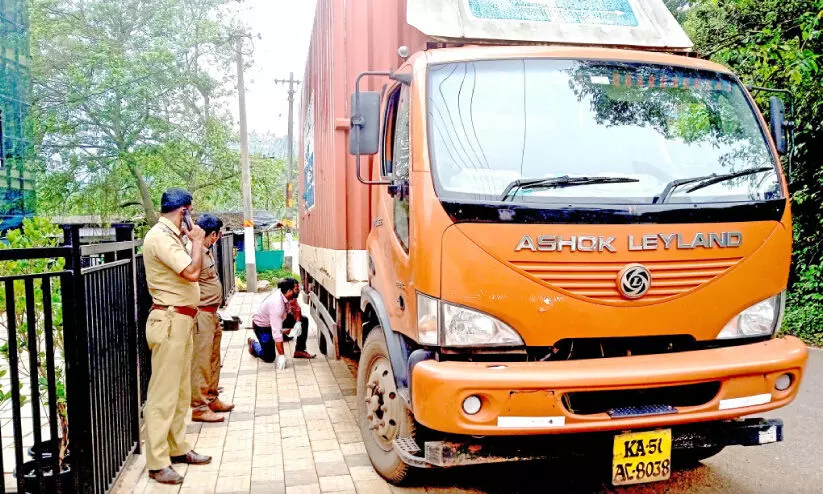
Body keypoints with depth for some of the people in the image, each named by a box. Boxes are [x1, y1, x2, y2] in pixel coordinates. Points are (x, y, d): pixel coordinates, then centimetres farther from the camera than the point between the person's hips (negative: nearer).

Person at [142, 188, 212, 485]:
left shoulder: (170, 236, 15)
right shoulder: (160, 236, -16)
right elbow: (192, 272, -23)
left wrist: (188, 240, 14)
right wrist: (197, 241, -11)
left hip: (181, 320, 11)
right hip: (169, 321, -11)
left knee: (180, 390, 17)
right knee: (163, 393, -5)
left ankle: (177, 448, 27)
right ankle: (157, 463, 2)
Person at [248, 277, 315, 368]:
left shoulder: (290, 296, -20)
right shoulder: (276, 304, -40)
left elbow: (296, 309, 2)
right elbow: (276, 333, -39)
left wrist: (298, 322, -19)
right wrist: (282, 356, -36)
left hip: (280, 319, 8)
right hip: (262, 324, -7)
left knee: (304, 320, -7)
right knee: (269, 358, -8)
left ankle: (299, 351, 4)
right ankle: (253, 344, 20)